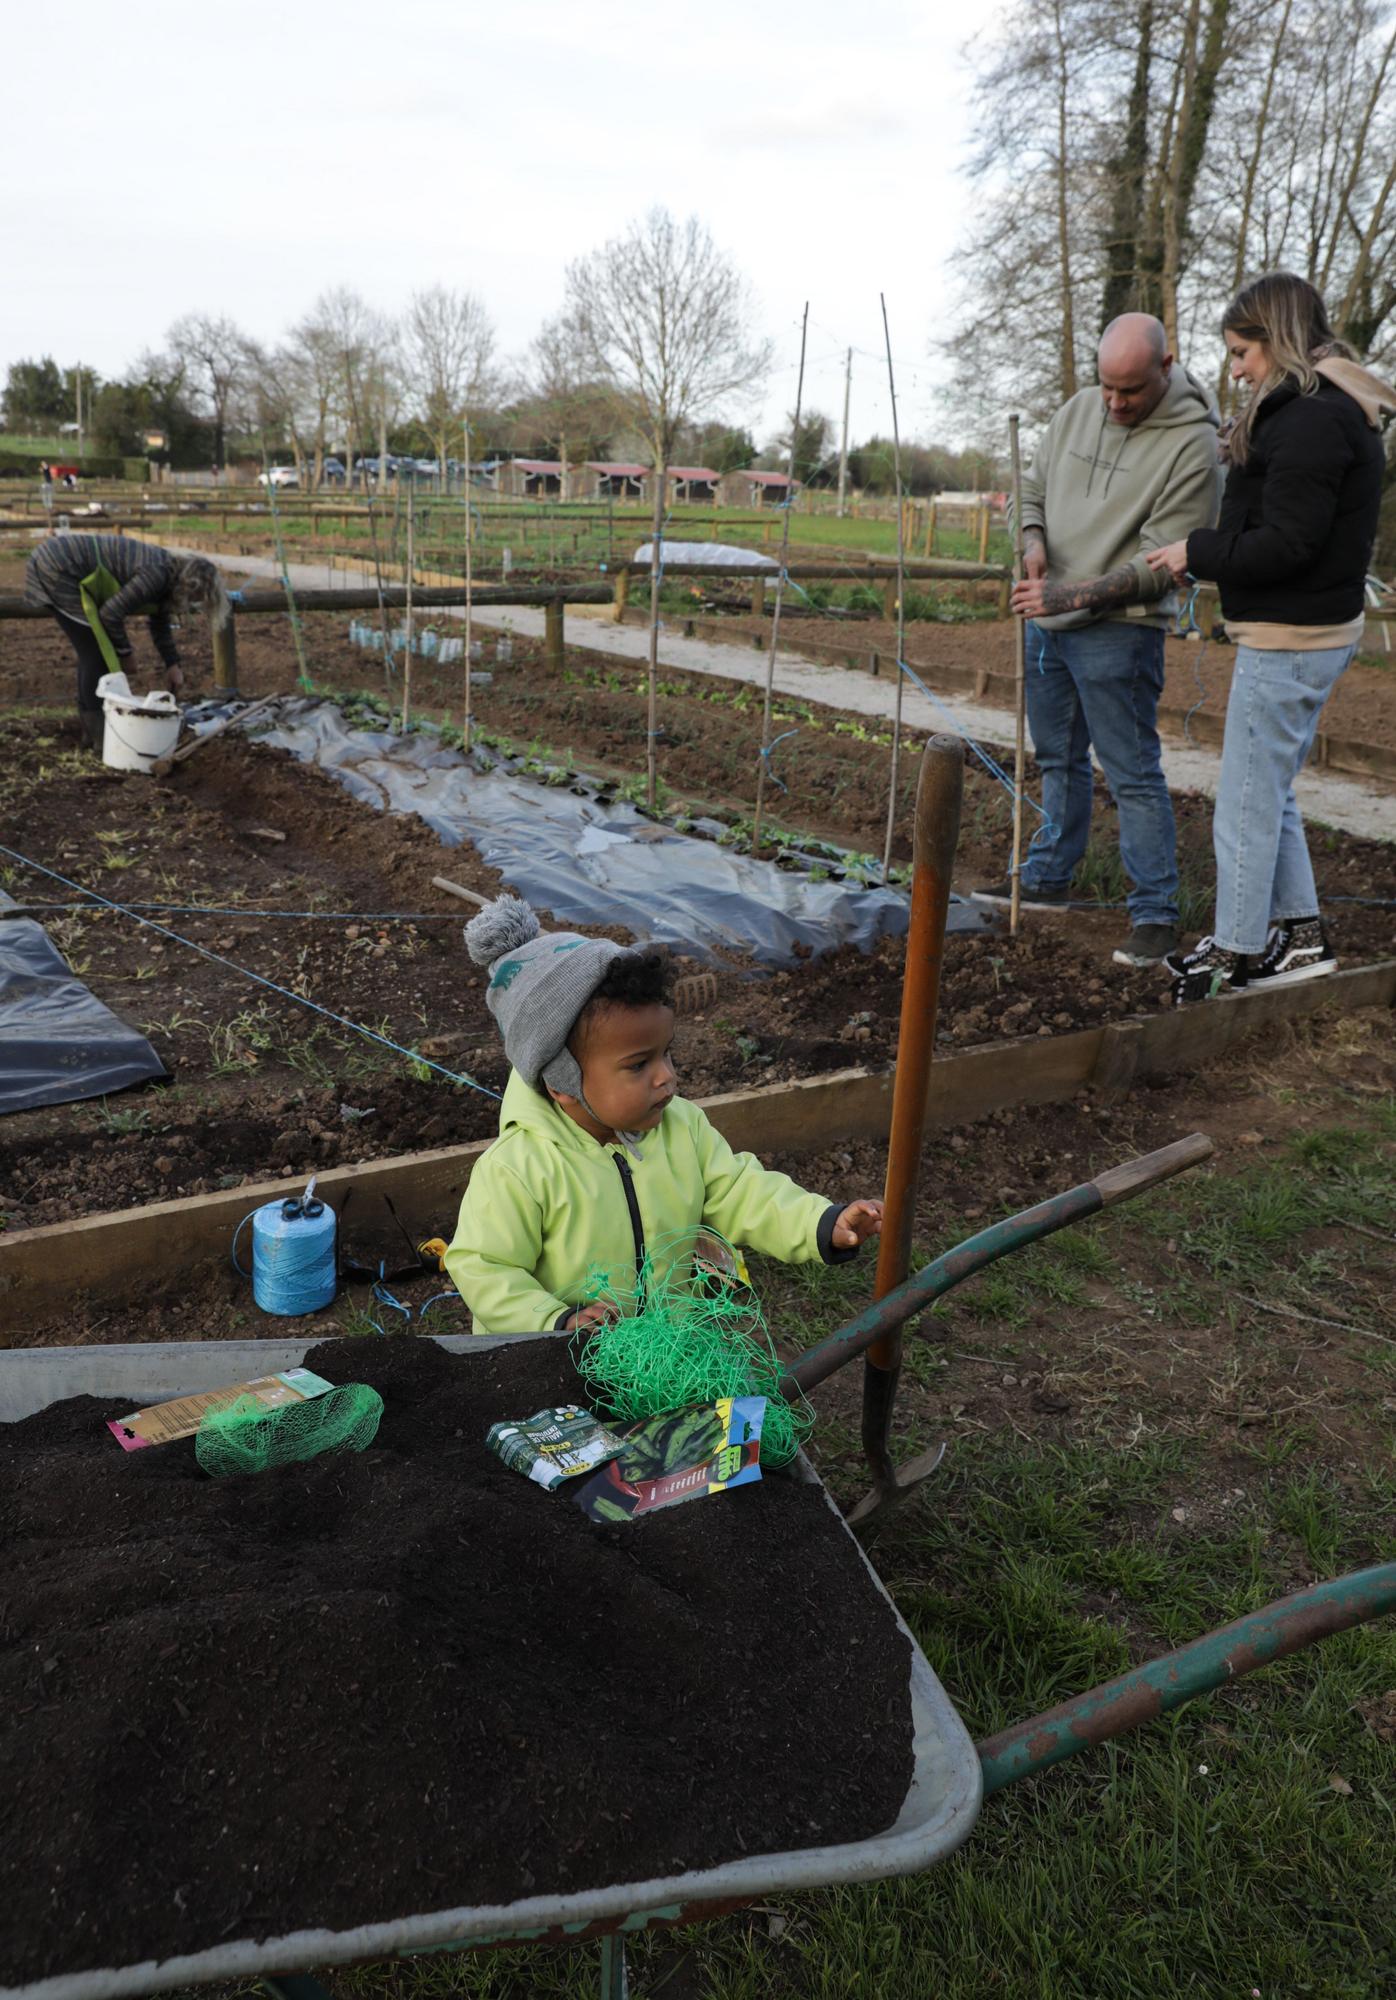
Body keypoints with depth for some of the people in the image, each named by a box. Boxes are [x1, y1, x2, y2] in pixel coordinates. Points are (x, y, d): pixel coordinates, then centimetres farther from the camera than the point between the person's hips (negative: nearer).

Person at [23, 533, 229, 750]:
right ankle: (100, 736, -3)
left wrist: (173, 664, 20)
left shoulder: (166, 570, 7)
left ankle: (90, 728, 22)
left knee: (90, 651, 14)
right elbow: (111, 613, -19)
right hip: (58, 569, -10)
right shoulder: (156, 574, -22)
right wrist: (124, 652, -5)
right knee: (97, 651, -7)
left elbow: (160, 625, 22)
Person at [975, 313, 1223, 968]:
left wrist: (1073, 596, -25)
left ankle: (1155, 913, 2)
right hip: (1046, 620, 7)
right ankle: (1048, 878, 31)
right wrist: (1033, 540, -7)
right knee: (1058, 760, 17)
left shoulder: (1193, 444, -14)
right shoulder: (1077, 410, 6)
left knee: (1133, 774, -5)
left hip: (1118, 631, -6)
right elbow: (1032, 487, 16)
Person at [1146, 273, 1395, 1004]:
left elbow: (1286, 543, -23)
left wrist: (1197, 553, -12)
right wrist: (1209, 553, 7)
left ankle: (1233, 955, 11)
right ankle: (1302, 936, 28)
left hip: (1289, 641, -10)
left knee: (1247, 804, -1)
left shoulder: (1312, 419, -18)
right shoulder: (1335, 410, 14)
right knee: (1270, 794, 19)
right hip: (1313, 632, 10)